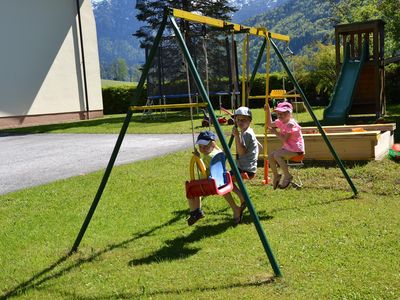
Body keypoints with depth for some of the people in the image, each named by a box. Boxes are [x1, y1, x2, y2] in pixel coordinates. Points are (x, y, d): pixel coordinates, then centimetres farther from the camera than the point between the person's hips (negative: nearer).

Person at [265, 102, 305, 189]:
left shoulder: (290, 124, -20)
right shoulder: (280, 122, 7)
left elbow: (284, 139, -24)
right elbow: (270, 124, 25)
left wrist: (275, 132, -18)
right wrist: (268, 111, 17)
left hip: (296, 149, -9)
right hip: (287, 147, 9)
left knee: (277, 155, -28)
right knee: (271, 156, -5)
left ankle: (287, 176, -13)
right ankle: (276, 175, 11)